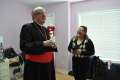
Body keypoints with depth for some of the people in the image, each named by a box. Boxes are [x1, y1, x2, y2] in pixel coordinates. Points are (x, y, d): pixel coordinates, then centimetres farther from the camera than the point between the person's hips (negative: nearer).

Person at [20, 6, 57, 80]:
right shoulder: (27, 27, -9)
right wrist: (43, 43, -27)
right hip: (35, 66, -6)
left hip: (48, 64, 7)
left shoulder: (45, 29, 13)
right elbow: (24, 46, -20)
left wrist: (53, 46, -4)